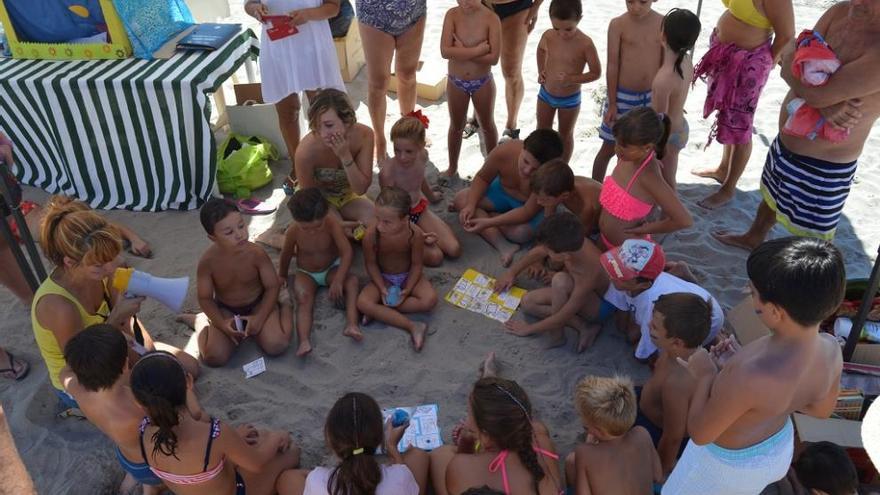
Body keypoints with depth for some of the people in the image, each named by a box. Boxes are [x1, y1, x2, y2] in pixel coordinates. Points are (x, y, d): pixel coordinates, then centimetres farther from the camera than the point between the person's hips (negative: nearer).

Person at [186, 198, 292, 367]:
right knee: (214, 357, -18)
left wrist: (259, 318, -22)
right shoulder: (207, 261, -22)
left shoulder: (256, 253, -23)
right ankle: (201, 321, 13)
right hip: (225, 310, 0)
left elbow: (273, 286, -12)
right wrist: (222, 324, -22)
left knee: (276, 346, -21)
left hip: (258, 304, 0)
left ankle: (284, 308, 9)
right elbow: (205, 298, -9)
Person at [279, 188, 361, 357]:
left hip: (332, 268, 0)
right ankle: (304, 341, -44)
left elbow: (347, 251, -31)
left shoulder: (332, 223, -26)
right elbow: (286, 254, 0)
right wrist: (282, 275, 16)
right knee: (304, 299, -27)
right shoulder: (293, 232, -20)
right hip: (306, 273, 0)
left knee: (351, 280, -28)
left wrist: (338, 281, -39)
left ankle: (352, 324, -39)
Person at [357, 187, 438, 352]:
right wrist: (382, 288, -19)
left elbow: (417, 264, -13)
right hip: (382, 277, 0)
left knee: (430, 299, -26)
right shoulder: (371, 234, -27)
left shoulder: (415, 234, -27)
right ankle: (412, 326, -26)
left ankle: (379, 312, -17)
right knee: (363, 302, -27)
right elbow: (370, 263, -11)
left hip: (409, 276, 0)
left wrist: (407, 290, -21)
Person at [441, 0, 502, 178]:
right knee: (456, 126, 18)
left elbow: (493, 57, -23)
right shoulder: (452, 15, -13)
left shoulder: (491, 19, -17)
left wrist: (462, 51, -23)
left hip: (483, 82, -1)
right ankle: (452, 167, 36)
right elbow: (445, 51, -23)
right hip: (456, 82, 1)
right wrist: (477, 50, -27)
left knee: (487, 125, 18)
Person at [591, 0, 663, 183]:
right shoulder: (618, 24, -12)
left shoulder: (663, 23, -4)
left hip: (652, 97, 3)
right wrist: (612, 103, -10)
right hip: (623, 96, -3)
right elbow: (612, 65, -10)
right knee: (609, 148, 9)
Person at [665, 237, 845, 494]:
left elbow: (699, 433, -28)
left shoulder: (750, 378, -46)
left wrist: (705, 374, -15)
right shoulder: (831, 349, -24)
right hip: (779, 448, 6)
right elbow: (821, 409, -1)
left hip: (729, 462, -6)